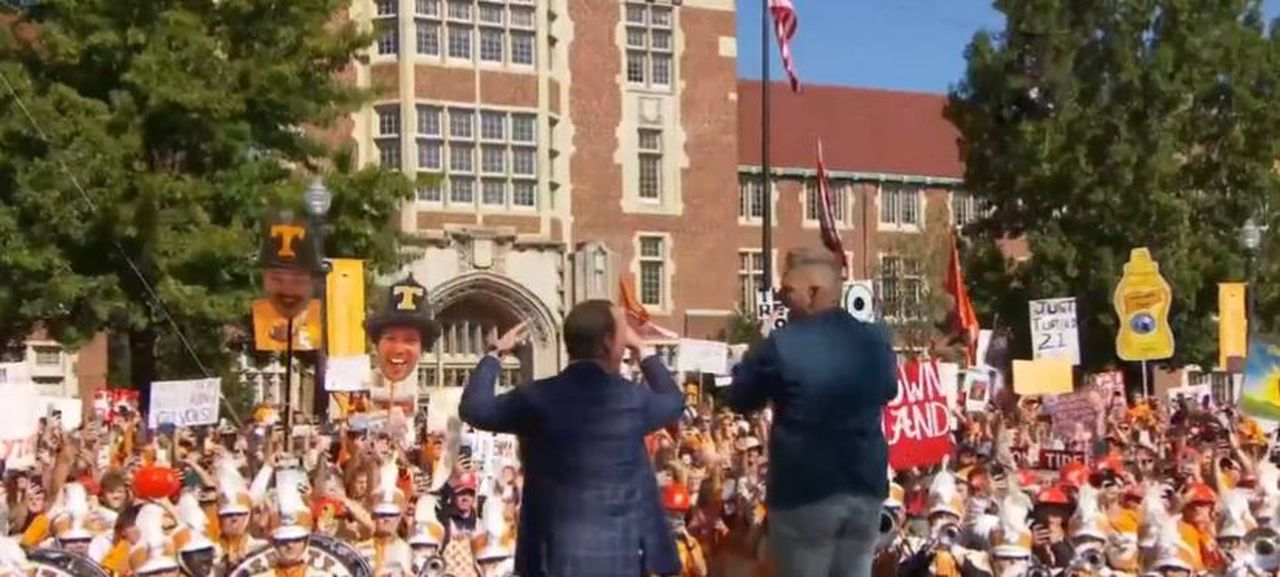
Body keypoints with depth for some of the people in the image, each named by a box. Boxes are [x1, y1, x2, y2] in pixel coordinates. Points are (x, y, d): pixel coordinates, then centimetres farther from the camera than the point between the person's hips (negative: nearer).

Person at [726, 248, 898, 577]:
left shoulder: (781, 346, -14)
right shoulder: (876, 341, 1)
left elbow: (739, 401, 0)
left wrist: (754, 359, 13)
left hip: (804, 491, -4)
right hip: (866, 486, 5)